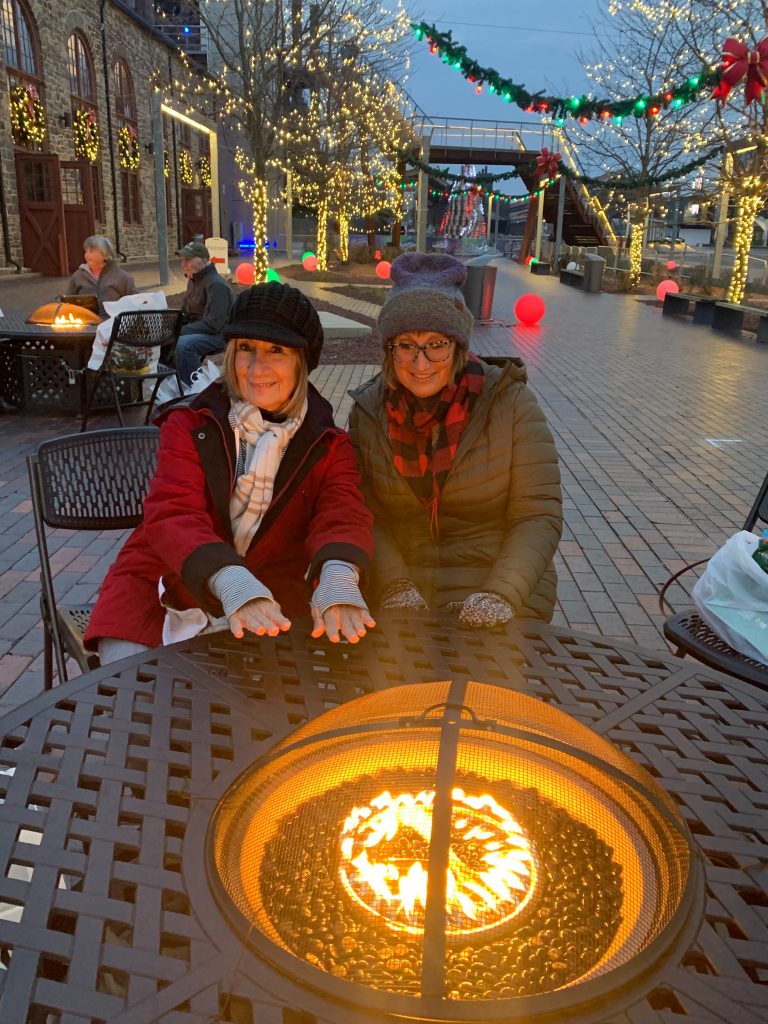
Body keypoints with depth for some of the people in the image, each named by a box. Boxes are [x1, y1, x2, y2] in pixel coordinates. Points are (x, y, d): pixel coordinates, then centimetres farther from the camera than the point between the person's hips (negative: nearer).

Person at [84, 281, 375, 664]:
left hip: (269, 594, 1)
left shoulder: (327, 445, 2)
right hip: (170, 586, -1)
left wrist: (338, 578, -42)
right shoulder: (190, 423, -4)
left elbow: (343, 512, -16)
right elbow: (172, 514, -20)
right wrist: (232, 584, -41)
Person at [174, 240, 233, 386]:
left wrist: (180, 331, -23)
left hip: (219, 335, -10)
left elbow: (214, 324, -25)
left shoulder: (216, 285, -18)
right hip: (197, 330, 10)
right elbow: (185, 313, 21)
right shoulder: (193, 280, 12)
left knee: (183, 344, -33)